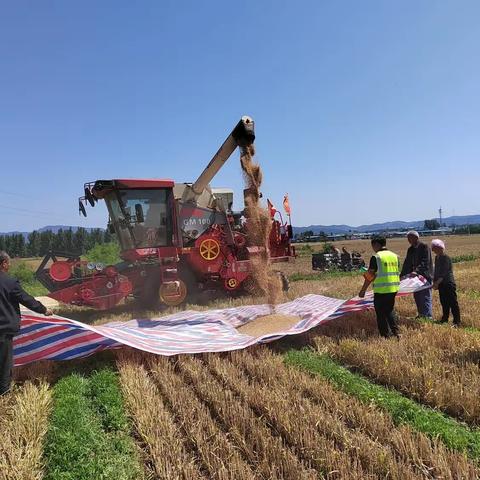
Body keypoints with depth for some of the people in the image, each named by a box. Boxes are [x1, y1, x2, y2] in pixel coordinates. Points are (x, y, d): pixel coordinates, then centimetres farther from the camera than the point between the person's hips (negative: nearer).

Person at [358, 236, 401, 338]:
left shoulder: (376, 257, -11)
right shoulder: (395, 256, 7)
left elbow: (369, 276, -11)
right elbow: (398, 273, 13)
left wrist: (363, 290, -3)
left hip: (381, 290, -6)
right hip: (393, 288, 6)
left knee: (381, 314, 6)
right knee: (390, 310, 22)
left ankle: (386, 336, 10)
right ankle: (395, 333, 19)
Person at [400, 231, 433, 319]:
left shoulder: (424, 247, -9)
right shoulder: (410, 249, 15)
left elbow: (425, 262, -19)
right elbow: (407, 263, 16)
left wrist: (417, 271, -30)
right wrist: (402, 275, 9)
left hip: (425, 275, -8)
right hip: (415, 276, 8)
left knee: (425, 297, -6)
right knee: (417, 296, 11)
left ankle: (428, 316, -2)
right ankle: (421, 315, 21)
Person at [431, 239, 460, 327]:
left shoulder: (446, 258, -15)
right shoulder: (437, 258, 11)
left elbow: (444, 273, -20)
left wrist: (437, 282, -23)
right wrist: (434, 282, 9)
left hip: (449, 284, -9)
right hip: (441, 284, 9)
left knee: (452, 303, -4)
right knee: (444, 302, 17)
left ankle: (457, 322, 0)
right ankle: (445, 319, 28)